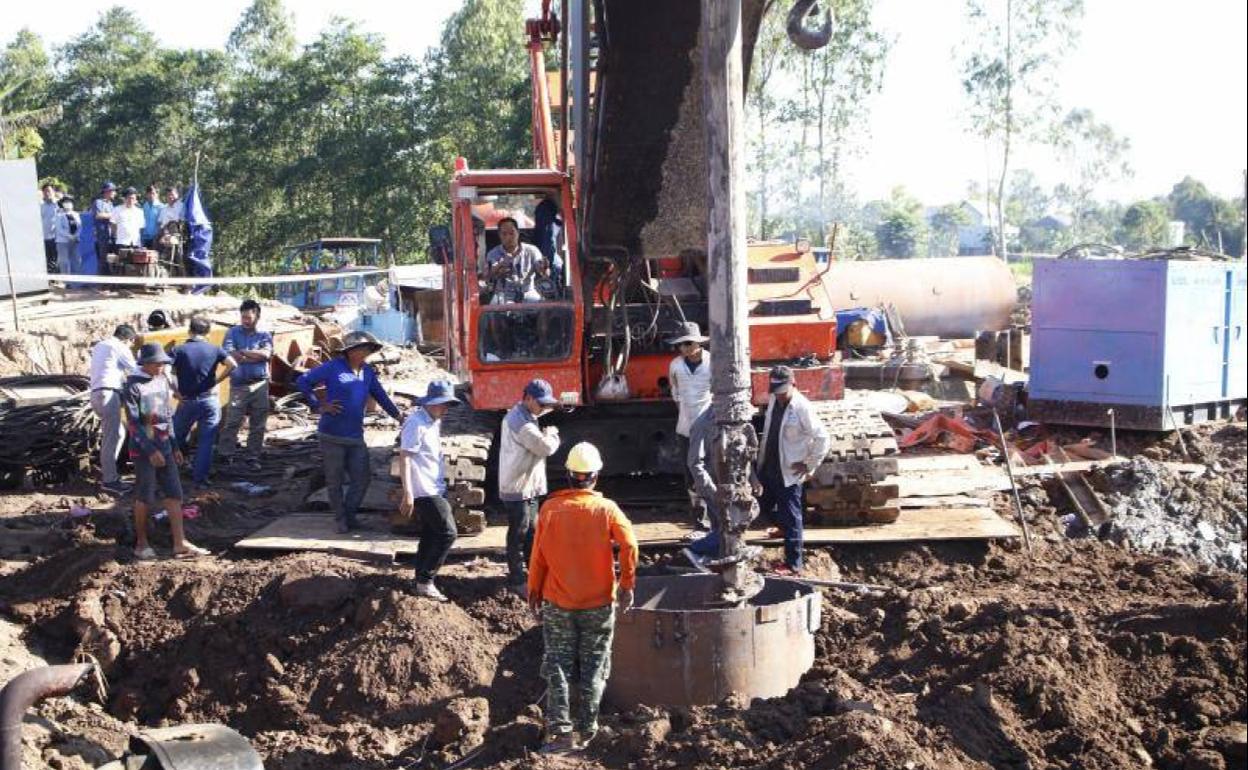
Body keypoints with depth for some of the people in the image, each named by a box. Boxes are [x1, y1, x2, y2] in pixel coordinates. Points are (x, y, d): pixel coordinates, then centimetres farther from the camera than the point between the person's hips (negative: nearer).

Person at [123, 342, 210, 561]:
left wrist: (174, 446, 15)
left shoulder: (163, 380, 9)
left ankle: (180, 544, 4)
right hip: (143, 449, -6)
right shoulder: (133, 386, -11)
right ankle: (141, 544, 17)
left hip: (164, 446, 6)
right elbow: (133, 423, -15)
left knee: (174, 494, 2)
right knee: (145, 497, 2)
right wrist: (150, 450, -20)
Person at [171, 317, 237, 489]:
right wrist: (216, 381, -3)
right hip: (210, 400, 0)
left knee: (177, 438, 19)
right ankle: (199, 479, 4)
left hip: (187, 402, 0)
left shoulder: (179, 350, -4)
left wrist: (177, 394, -6)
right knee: (206, 442, 4)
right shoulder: (214, 349, 0)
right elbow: (232, 365, -13)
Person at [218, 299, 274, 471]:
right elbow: (229, 355, -10)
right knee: (232, 422, -3)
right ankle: (225, 455, 9)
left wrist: (242, 352, -10)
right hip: (238, 384, -1)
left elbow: (266, 353, -12)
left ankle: (253, 458, 14)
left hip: (260, 384, 1)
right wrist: (256, 356, -11)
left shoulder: (264, 335, 7)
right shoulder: (233, 332, 5)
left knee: (257, 425, 6)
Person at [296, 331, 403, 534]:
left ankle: (349, 514, 23)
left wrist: (398, 416, 18)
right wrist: (319, 406, -8)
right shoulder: (333, 368, -8)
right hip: (332, 435, -5)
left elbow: (380, 395, 18)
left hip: (356, 436, 5)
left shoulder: (367, 372, 9)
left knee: (362, 477, 5)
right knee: (334, 480, 6)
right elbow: (302, 382, -5)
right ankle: (340, 519, 20)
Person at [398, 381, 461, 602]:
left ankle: (421, 581, 21)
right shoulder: (416, 423, -16)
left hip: (434, 490, 9)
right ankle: (425, 581, -4)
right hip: (424, 491, -9)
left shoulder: (435, 422, 13)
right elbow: (405, 457, -19)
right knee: (447, 533, -11)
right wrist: (407, 493, -23)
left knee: (430, 535, 13)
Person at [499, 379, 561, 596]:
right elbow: (546, 447, -24)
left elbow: (537, 444, 17)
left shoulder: (522, 416, 10)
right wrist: (552, 434, -5)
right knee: (518, 535, 1)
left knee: (531, 531, 19)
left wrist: (546, 435, -1)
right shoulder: (521, 423, -24)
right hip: (517, 488, -10)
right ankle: (516, 580, 11)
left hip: (529, 486, 10)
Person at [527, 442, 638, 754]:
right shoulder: (606, 508, -7)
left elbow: (538, 554, -2)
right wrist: (627, 584, -8)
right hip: (599, 603, 0)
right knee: (594, 667, 11)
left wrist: (534, 590, 9)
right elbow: (629, 545, -17)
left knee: (558, 665, 7)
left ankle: (560, 730, 0)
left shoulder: (550, 508, -5)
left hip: (557, 602, 0)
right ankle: (586, 730, 15)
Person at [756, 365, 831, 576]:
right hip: (768, 468, 8)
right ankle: (785, 527, 49)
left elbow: (823, 438, -19)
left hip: (789, 473, -8)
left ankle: (793, 564, 11)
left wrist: (809, 465, -14)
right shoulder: (773, 400, 2)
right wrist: (761, 459, 15)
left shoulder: (802, 407, -21)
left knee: (790, 517, 1)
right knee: (763, 506, 21)